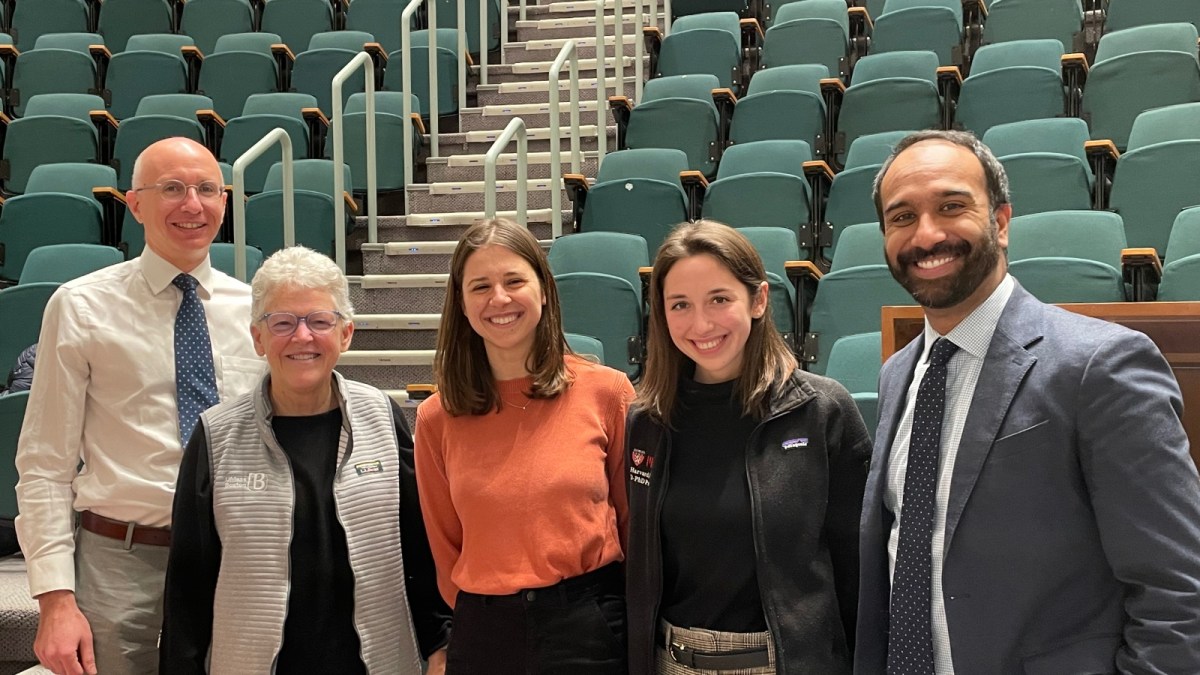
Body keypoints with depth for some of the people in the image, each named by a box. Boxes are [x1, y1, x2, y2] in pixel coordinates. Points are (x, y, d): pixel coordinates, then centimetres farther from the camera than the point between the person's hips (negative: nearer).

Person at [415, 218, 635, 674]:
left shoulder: (607, 392, -7)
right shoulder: (437, 418, -3)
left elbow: (634, 519, 1)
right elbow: (445, 546, 7)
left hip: (594, 631, -1)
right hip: (484, 636, 1)